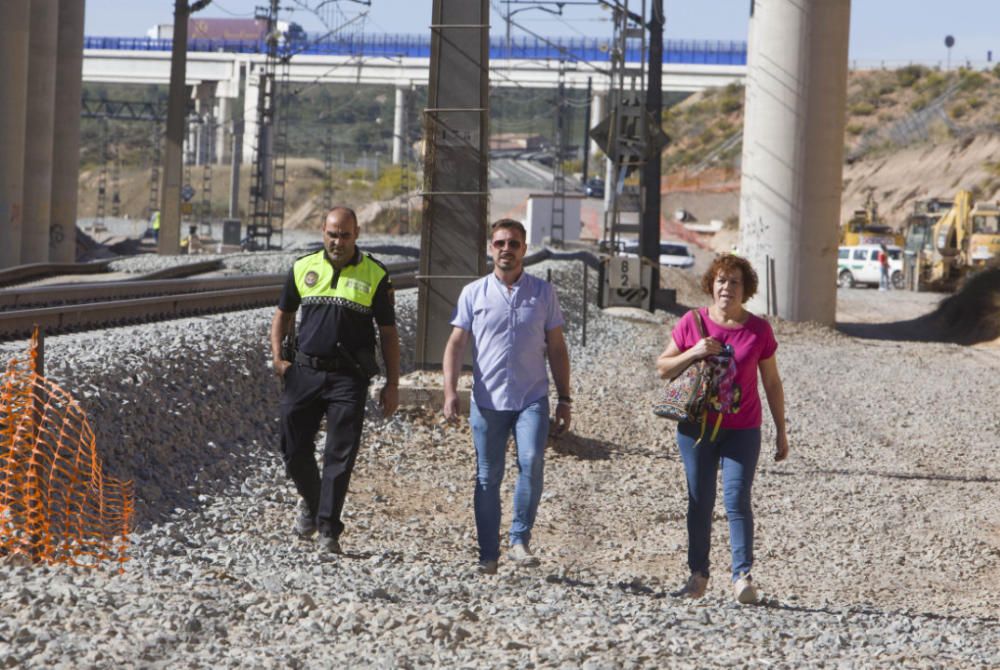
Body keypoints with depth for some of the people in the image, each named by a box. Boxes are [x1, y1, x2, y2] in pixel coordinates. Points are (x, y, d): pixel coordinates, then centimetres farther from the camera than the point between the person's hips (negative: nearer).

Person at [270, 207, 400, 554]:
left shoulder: (374, 275, 1)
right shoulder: (303, 268, 8)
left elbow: (388, 333, 4)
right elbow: (283, 314, 20)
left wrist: (392, 385, 1)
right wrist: (277, 356, 5)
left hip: (348, 378, -3)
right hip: (304, 372, 3)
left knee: (340, 455, -7)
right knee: (294, 450, 5)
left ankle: (328, 529, -4)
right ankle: (311, 501, 32)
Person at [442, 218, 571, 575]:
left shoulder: (543, 292, 8)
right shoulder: (474, 293, 6)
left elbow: (556, 348, 12)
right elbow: (456, 344, 5)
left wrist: (564, 399, 9)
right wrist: (450, 391, -8)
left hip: (532, 398, 0)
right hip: (487, 400, 1)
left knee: (531, 462, -21)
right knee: (488, 478, 2)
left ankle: (520, 540, -10)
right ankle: (488, 554, 9)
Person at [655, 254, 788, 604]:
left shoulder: (759, 330, 0)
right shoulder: (692, 323, 1)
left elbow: (772, 383, 8)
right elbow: (662, 368, 6)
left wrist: (781, 432, 8)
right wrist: (693, 353, -13)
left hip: (742, 430, -1)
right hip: (696, 427, 1)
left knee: (737, 499, -11)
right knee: (700, 501, 6)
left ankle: (742, 575, -11)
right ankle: (698, 573, 16)